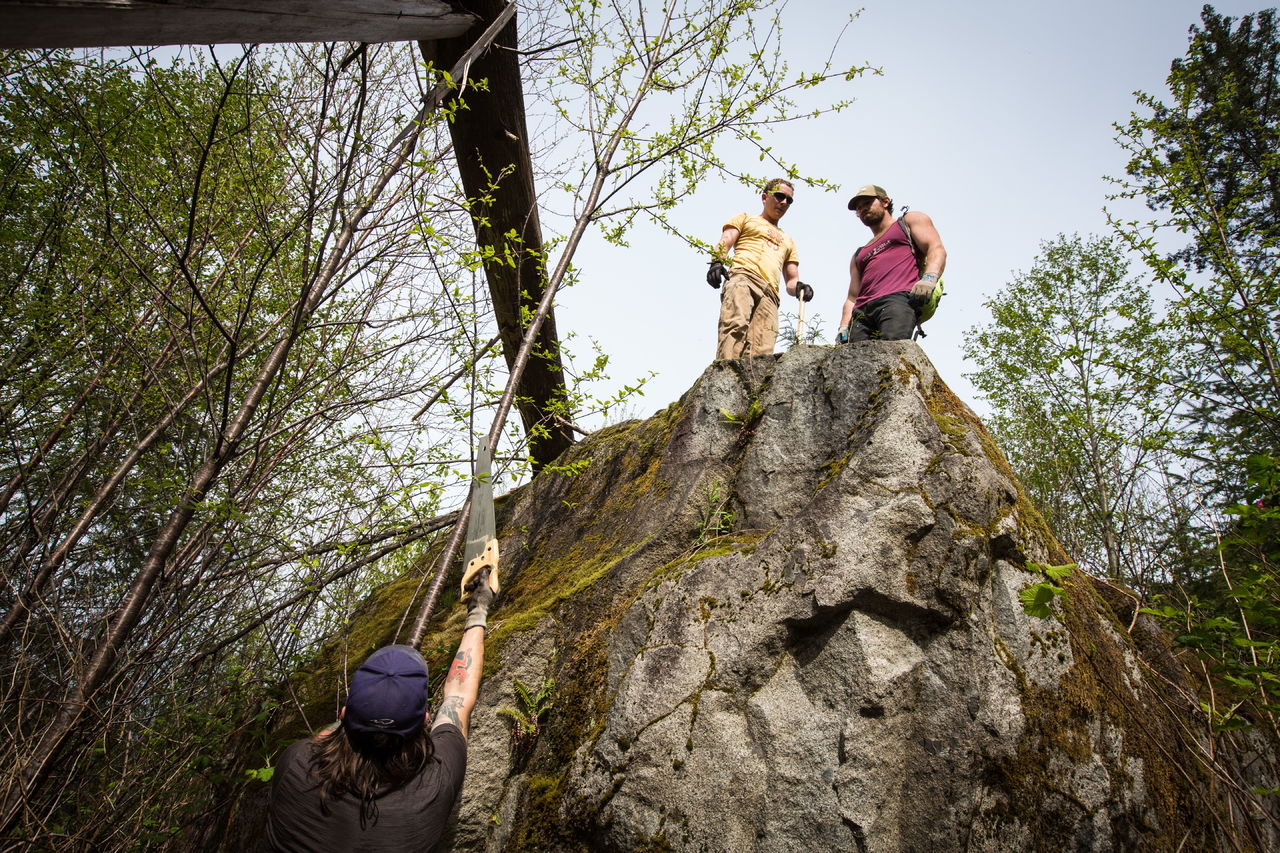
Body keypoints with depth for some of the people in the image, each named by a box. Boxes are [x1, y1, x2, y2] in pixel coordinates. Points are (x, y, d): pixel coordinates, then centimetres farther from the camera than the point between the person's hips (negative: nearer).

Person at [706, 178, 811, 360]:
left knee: (760, 353, -22)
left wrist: (799, 287, 6)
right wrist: (717, 263, -12)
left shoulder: (788, 241, 41)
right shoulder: (745, 219, 30)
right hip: (742, 276, -4)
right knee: (735, 325, -35)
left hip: (770, 294, 4)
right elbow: (725, 243, 11)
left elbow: (791, 281, 32)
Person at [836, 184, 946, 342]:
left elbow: (937, 249, 8)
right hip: (862, 311, 5)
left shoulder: (909, 220, 26)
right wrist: (844, 327, 10)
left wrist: (929, 278, -14)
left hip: (899, 298, -5)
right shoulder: (859, 255, 38)